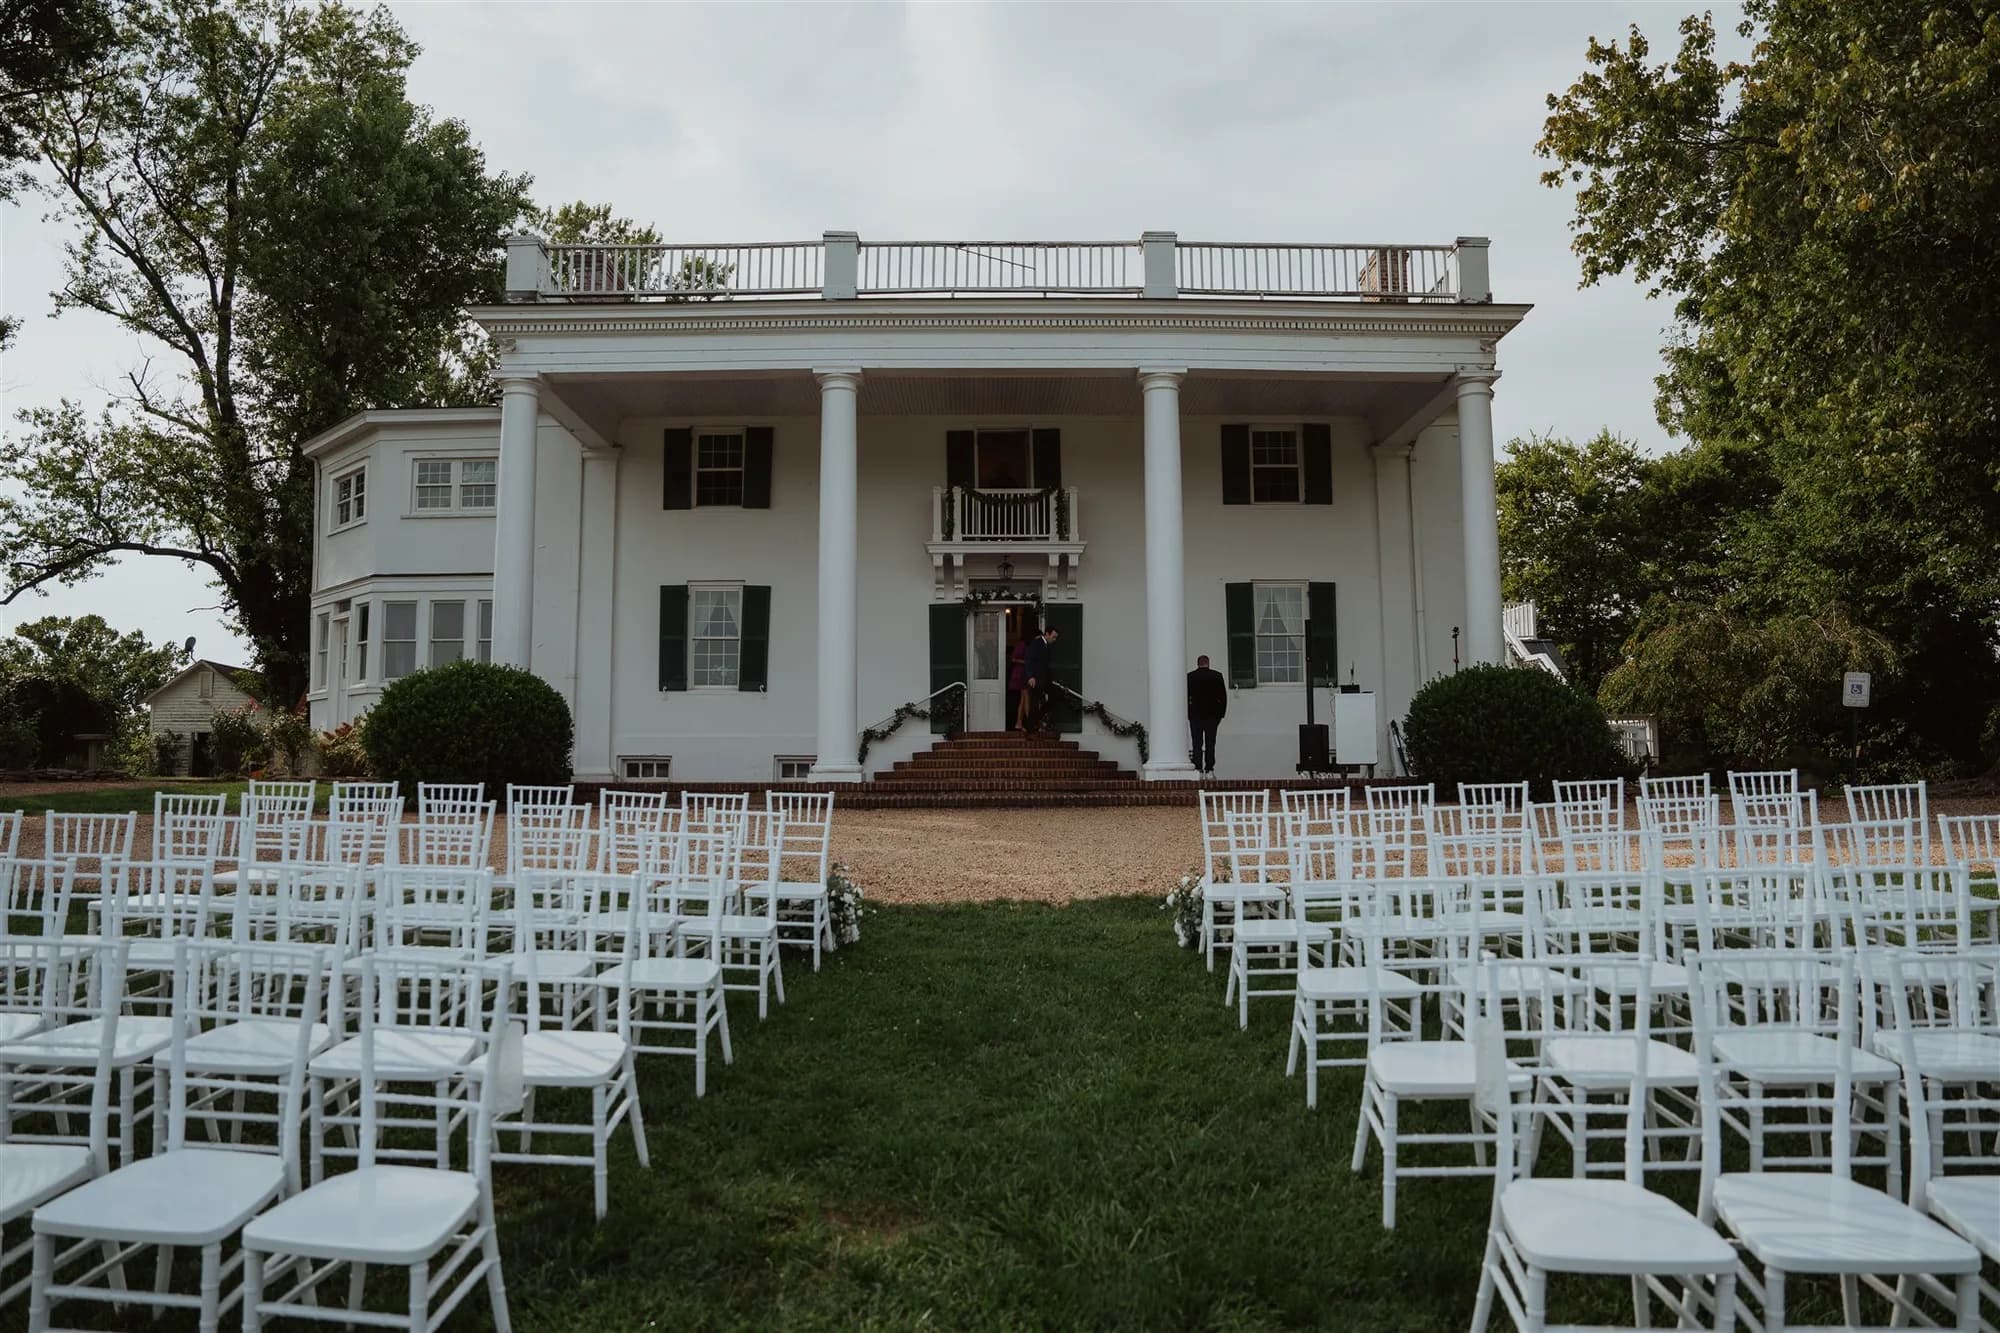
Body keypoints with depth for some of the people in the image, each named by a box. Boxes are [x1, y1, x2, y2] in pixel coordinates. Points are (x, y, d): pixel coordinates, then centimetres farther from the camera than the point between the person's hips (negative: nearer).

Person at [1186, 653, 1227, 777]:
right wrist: (1221, 714, 8)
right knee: (1210, 743, 3)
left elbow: (1186, 697, 2)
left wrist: (1187, 714, 8)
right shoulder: (1217, 675, 1)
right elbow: (1223, 696, 2)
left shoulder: (1190, 676, 0)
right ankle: (1209, 770, 0)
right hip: (1212, 714, 0)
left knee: (1197, 743, 1)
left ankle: (1198, 769, -4)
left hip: (1195, 714, 0)